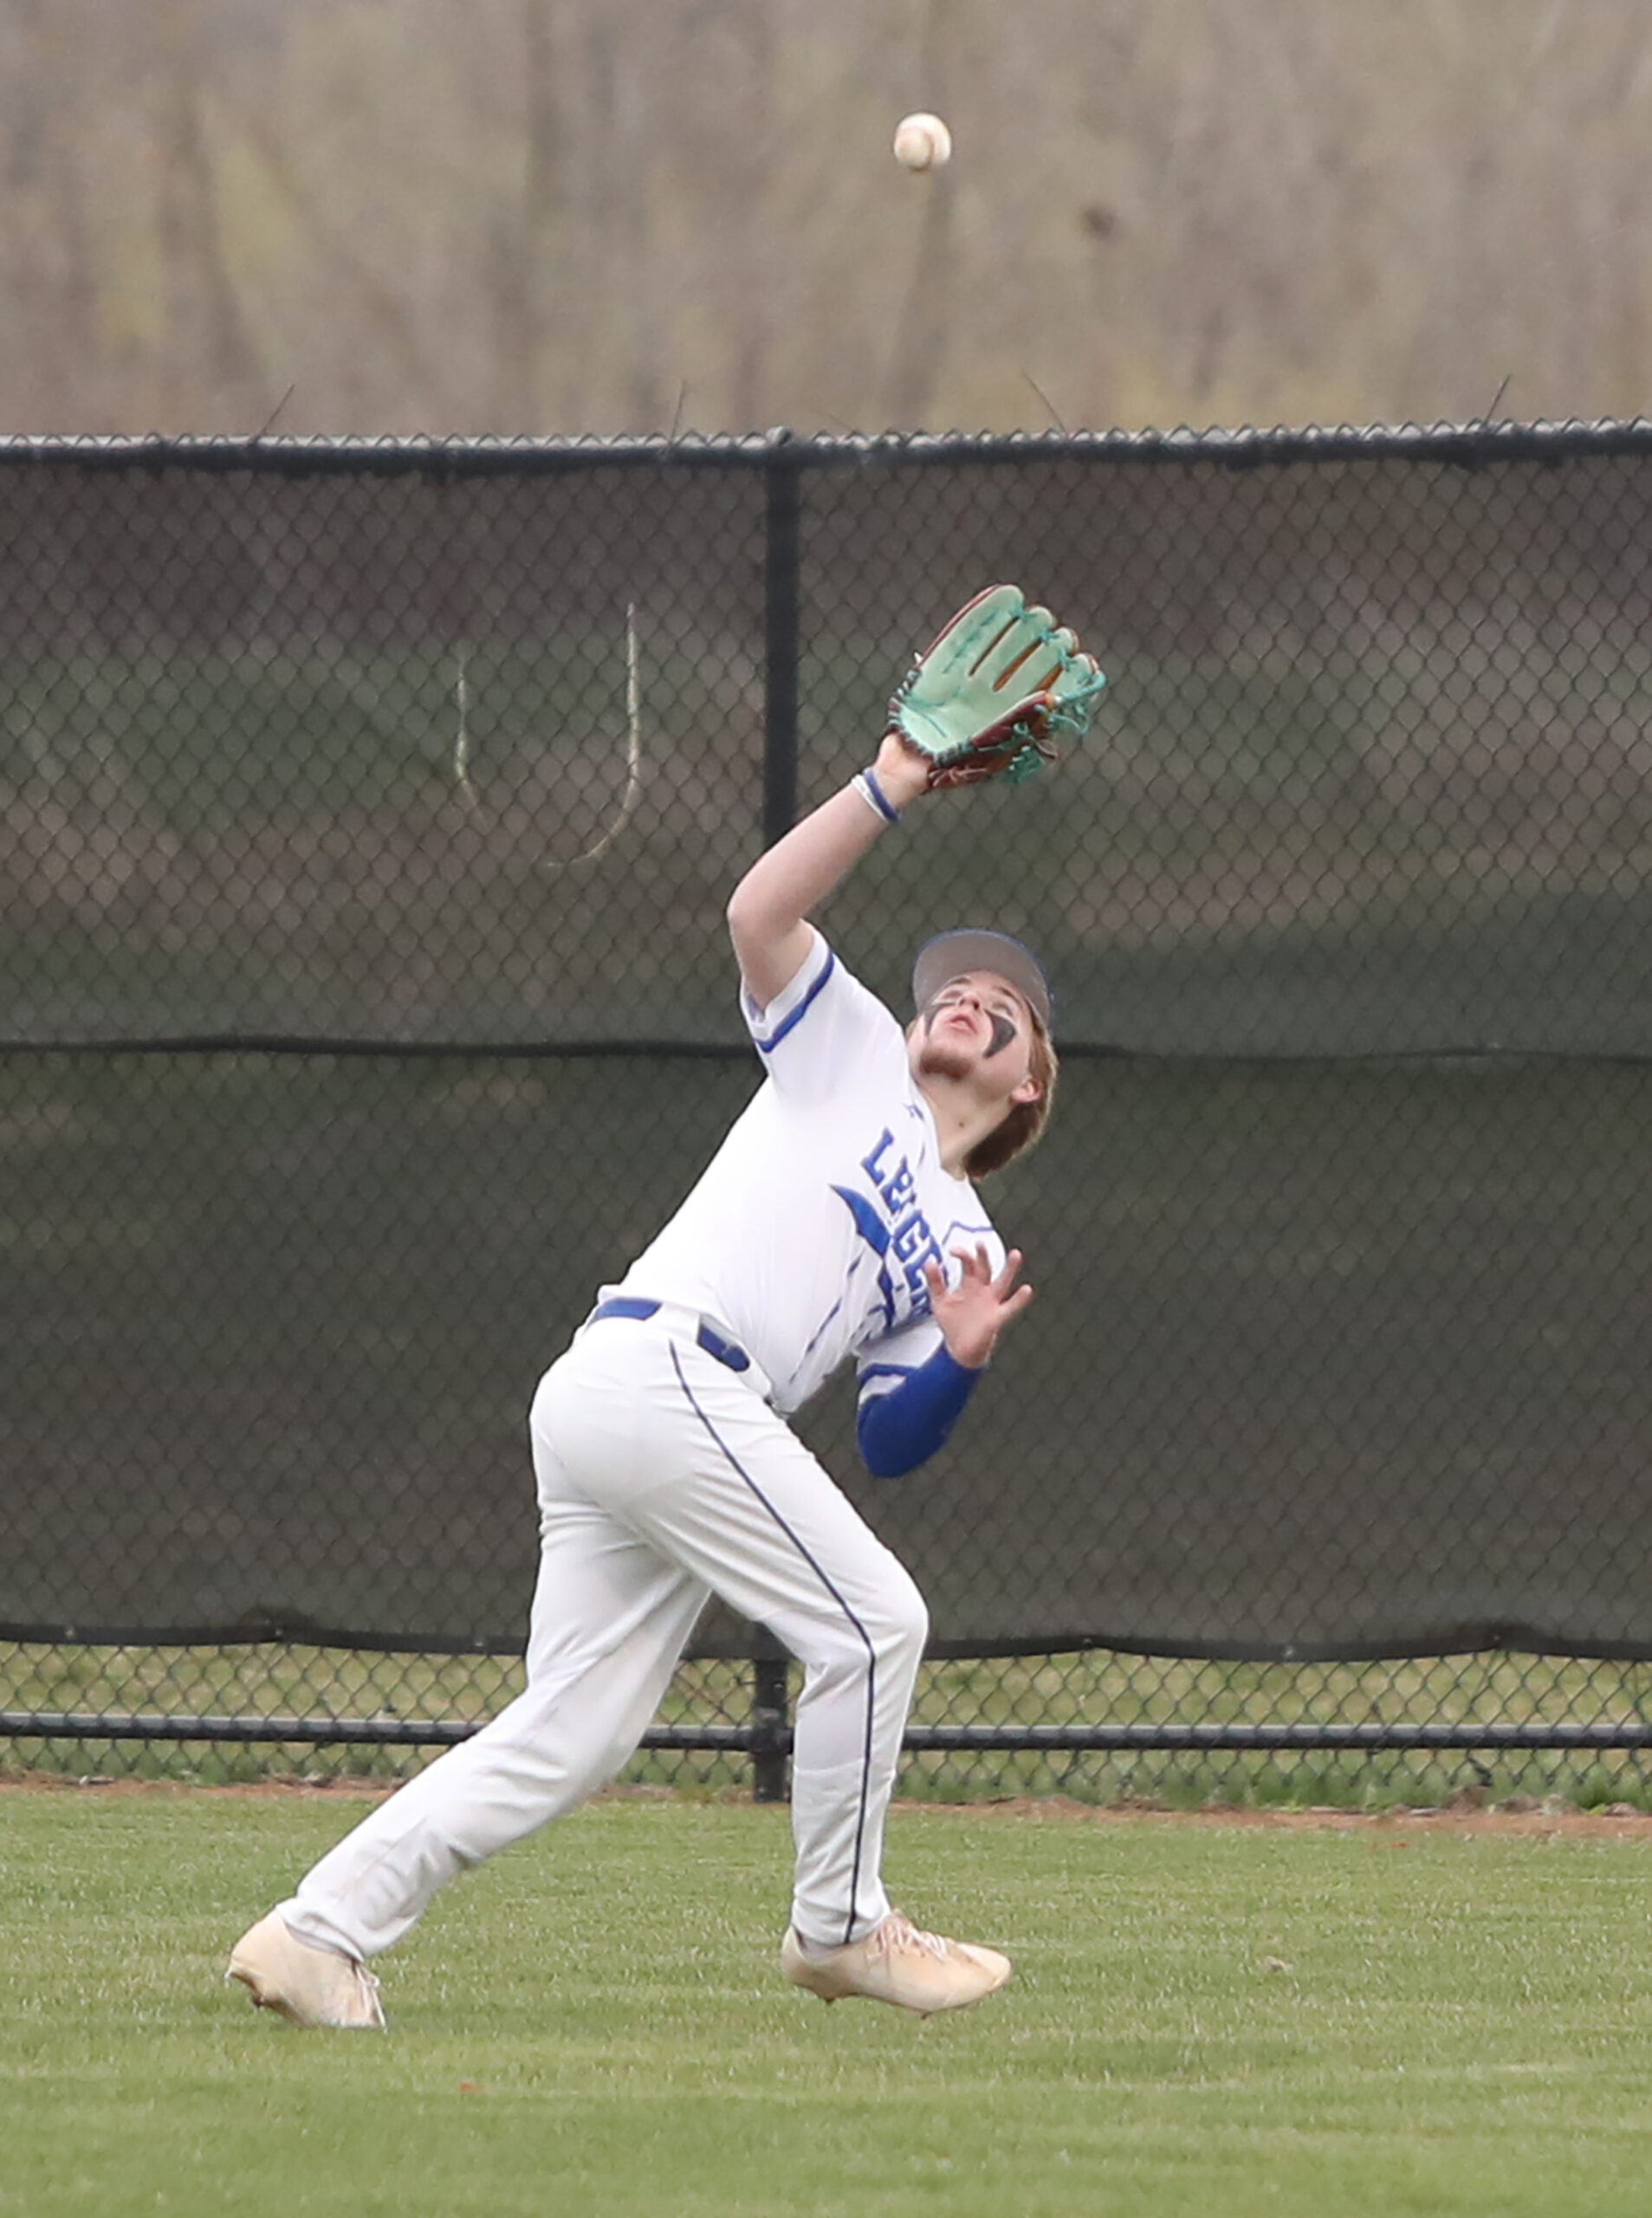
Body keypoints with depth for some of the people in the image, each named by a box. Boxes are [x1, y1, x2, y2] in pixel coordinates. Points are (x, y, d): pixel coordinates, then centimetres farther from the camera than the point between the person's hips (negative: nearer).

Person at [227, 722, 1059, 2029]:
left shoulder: (962, 1243, 27)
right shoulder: (848, 1052, 14)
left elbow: (891, 1444, 18)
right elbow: (761, 912, -3)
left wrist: (962, 1358, -1)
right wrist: (892, 790, -9)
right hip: (660, 1369, -8)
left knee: (571, 1738, 2)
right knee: (871, 1620, -9)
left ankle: (320, 1932, 1)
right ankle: (841, 1924, 2)